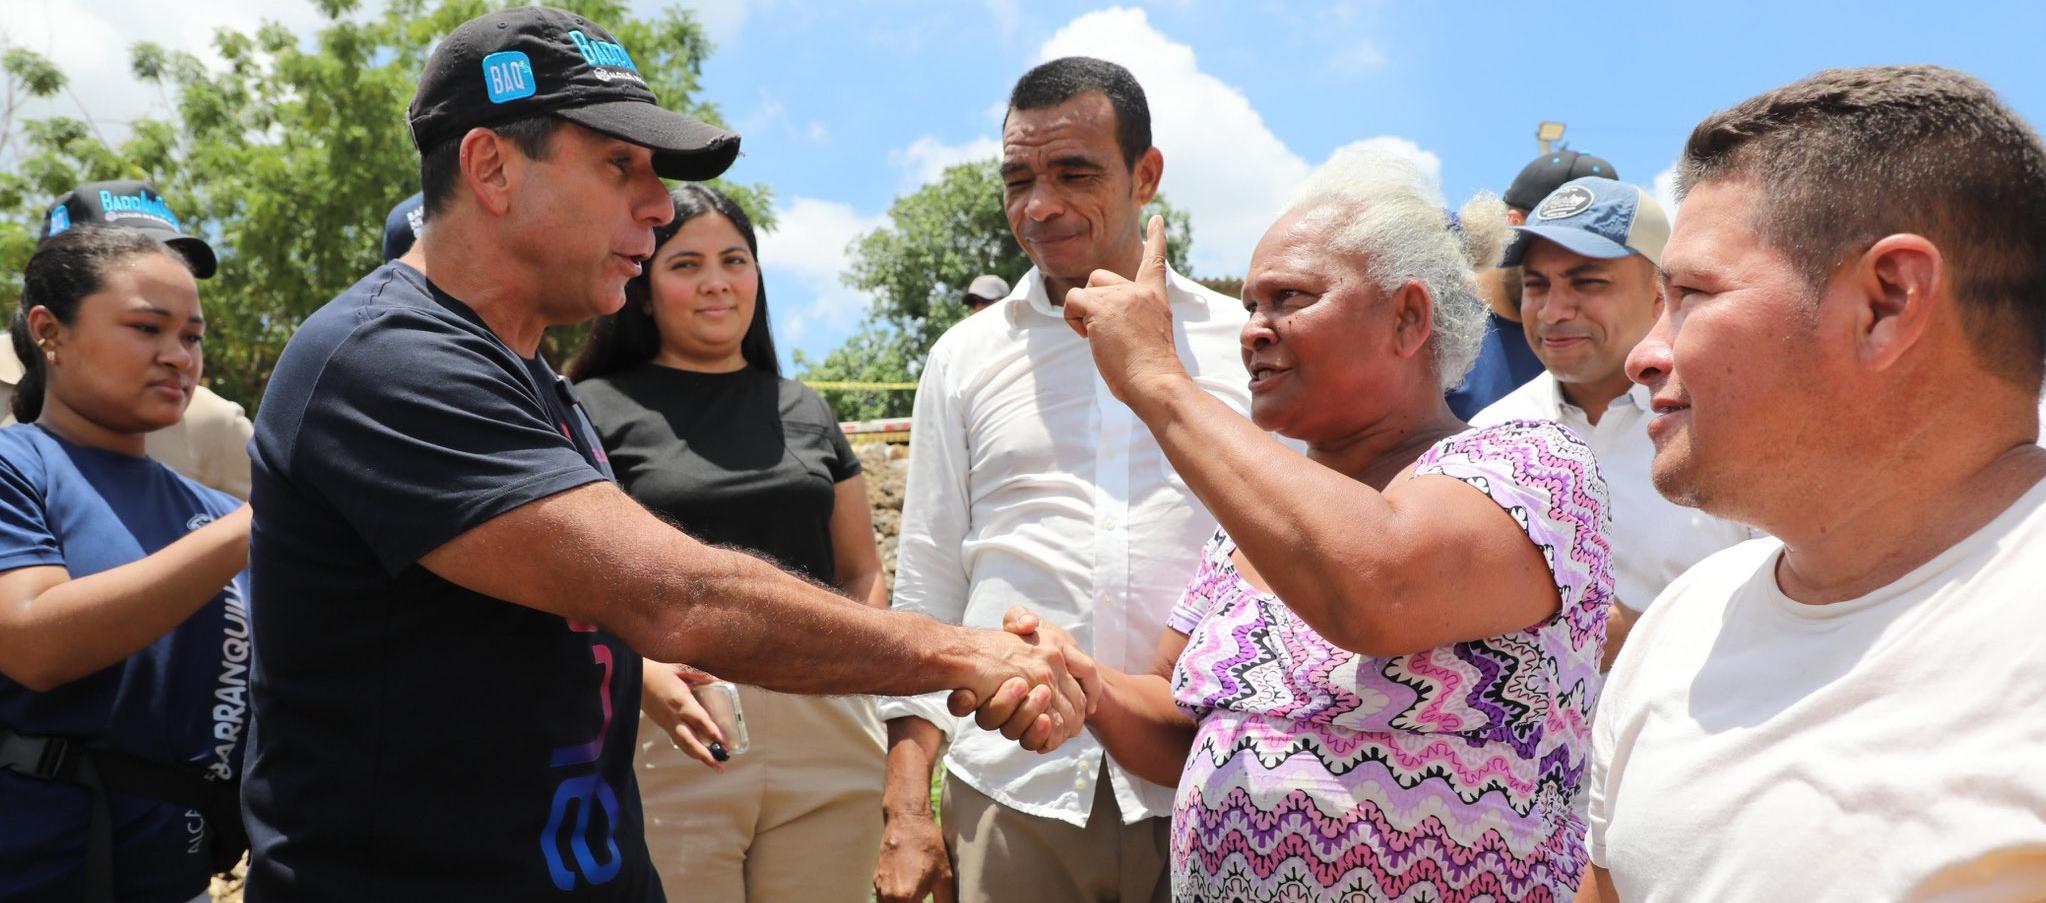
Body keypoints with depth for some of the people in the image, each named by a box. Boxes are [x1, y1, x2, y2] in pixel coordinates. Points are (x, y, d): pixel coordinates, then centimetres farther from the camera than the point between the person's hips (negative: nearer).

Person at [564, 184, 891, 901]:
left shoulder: (805, 411, 15)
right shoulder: (596, 411, 2)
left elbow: (861, 573, 19)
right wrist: (644, 677, -21)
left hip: (826, 734, 4)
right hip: (674, 740, -3)